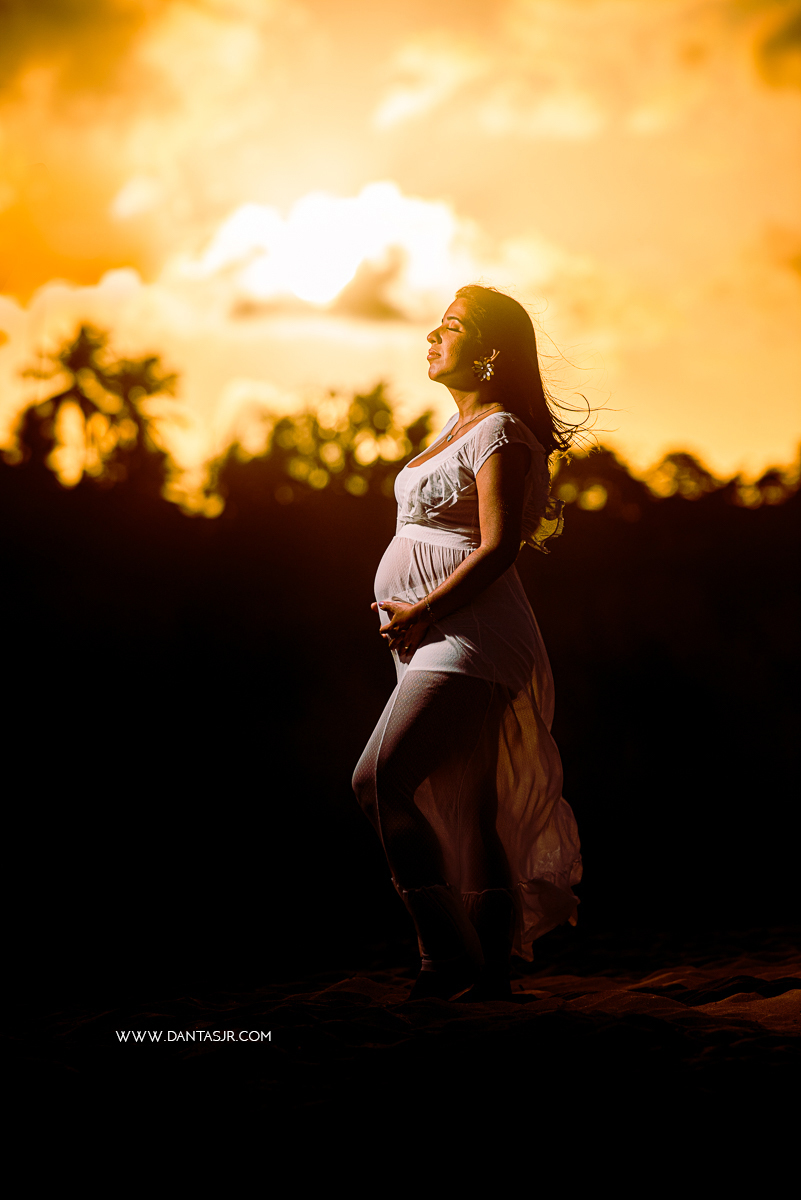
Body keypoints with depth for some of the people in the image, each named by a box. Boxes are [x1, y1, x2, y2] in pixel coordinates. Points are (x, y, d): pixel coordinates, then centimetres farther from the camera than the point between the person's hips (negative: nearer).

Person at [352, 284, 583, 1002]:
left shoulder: (499, 433, -9)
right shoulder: (461, 426, 19)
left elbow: (498, 547, -18)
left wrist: (421, 613, -17)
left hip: (468, 637, -9)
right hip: (436, 645, 9)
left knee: (382, 780, -19)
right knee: (471, 813, 8)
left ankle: (448, 956, -13)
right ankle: (492, 976, 13)